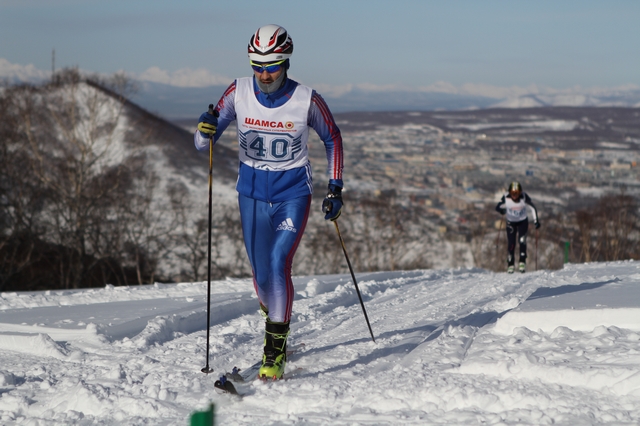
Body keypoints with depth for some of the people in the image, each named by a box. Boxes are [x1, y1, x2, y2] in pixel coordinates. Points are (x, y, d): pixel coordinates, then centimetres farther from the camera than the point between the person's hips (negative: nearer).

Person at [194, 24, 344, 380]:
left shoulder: (306, 100, -15)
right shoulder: (239, 93, -10)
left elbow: (332, 138, 4)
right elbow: (203, 144, -5)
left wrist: (335, 187, -1)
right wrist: (205, 131, -29)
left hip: (293, 192, -2)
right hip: (252, 192, 3)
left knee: (278, 264, -18)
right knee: (261, 274, 6)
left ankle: (275, 350, -8)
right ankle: (276, 317, 39)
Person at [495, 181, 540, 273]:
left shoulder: (524, 197, -25)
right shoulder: (506, 198, -24)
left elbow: (533, 208, -15)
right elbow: (498, 208, -9)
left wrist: (536, 220, -20)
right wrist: (503, 210, -25)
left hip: (523, 222, -1)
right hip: (511, 223, 1)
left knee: (522, 241, -20)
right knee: (511, 244, -5)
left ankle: (522, 262, -11)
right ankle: (510, 265, 10)